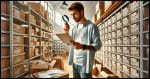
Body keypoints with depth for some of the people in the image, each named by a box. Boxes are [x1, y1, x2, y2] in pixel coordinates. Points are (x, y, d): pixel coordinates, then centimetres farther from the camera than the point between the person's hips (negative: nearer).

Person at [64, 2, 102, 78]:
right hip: (74, 63, 6)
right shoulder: (75, 28, 12)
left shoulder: (92, 26, -9)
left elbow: (98, 45, -15)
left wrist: (82, 46, -29)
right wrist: (67, 31, 0)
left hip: (84, 64, -6)